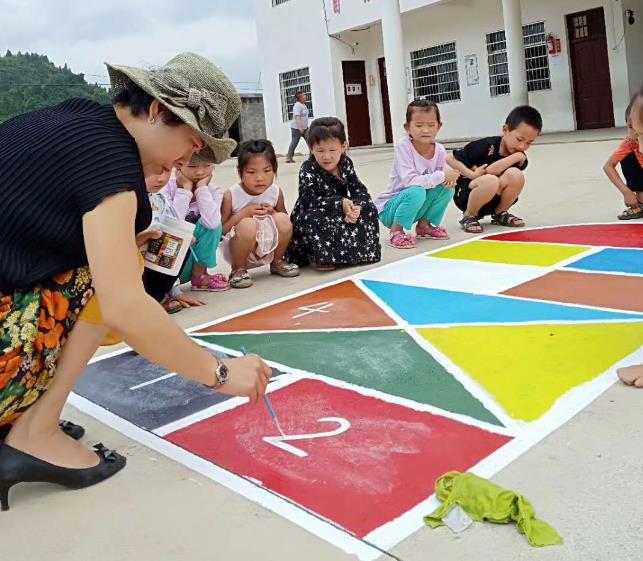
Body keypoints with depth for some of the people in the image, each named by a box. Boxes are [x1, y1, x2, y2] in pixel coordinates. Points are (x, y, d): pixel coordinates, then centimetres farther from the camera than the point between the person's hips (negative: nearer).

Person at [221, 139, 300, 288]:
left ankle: (277, 262, 6)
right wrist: (243, 213, -24)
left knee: (283, 219, -21)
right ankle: (238, 270, -9)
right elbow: (220, 231, -15)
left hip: (269, 248, 4)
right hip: (238, 251, -4)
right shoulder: (231, 196, -15)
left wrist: (273, 213, -14)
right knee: (247, 224, -33)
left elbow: (285, 226, 9)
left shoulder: (276, 192, -5)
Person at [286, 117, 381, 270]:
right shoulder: (308, 170, -17)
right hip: (309, 217, -5)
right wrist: (340, 203, -37)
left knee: (368, 207, -7)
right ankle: (321, 257, -20)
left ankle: (358, 248, -1)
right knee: (315, 218, -37)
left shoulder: (346, 164, -2)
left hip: (341, 216, 5)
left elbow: (360, 190, -6)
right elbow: (309, 200, -28)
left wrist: (356, 207, -30)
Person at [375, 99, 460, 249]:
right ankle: (396, 231, -11)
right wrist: (442, 176, -27)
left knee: (447, 187, -14)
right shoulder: (403, 145, -21)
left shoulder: (440, 150, -6)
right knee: (417, 192, -33)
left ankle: (424, 225, 7)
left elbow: (440, 178, 1)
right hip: (389, 208, -5)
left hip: (417, 207, 5)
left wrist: (448, 179, -23)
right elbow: (410, 181, -29)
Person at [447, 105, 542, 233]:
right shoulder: (486, 146, -19)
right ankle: (468, 216, -10)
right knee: (490, 181, -38)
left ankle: (500, 214, 1)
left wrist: (517, 157, -28)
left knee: (516, 175, -25)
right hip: (466, 195, -4)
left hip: (491, 201, 4)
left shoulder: (520, 158, -6)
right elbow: (451, 159, -16)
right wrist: (473, 175, -22)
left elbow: (491, 171, -21)